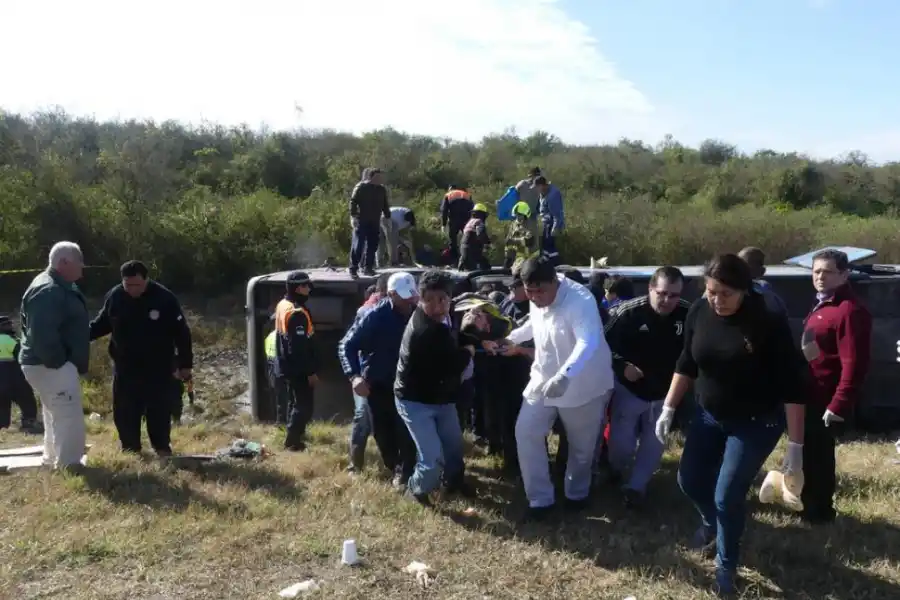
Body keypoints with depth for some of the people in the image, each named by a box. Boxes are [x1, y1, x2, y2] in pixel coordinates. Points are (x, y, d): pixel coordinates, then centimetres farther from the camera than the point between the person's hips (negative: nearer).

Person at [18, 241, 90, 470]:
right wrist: (58, 361, -22)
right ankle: (68, 466, -1)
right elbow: (42, 334, -30)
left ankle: (53, 460, 34)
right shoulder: (48, 291, -22)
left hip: (51, 363, 11)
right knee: (70, 417, -8)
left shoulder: (58, 287, 14)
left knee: (57, 416, 21)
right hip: (49, 366, -11)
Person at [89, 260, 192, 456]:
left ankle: (162, 448, 24)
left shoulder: (164, 298, -14)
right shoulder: (114, 297, -5)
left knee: (159, 411, 7)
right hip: (125, 368, 3)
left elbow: (181, 332, -8)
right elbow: (101, 324, 11)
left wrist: (185, 364, -7)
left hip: (158, 368, -3)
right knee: (125, 412, 10)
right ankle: (130, 450, 25)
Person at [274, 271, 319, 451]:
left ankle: (295, 436, 32)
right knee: (304, 405, -2)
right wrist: (311, 371, -20)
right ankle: (292, 442, 2)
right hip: (298, 369, -10)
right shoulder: (297, 312, -24)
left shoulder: (282, 305, 8)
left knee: (296, 402, 21)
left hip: (287, 365, 10)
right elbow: (300, 347, -25)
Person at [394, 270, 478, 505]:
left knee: (454, 442, 23)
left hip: (440, 396, 9)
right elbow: (451, 365, -30)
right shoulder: (425, 332, -33)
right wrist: (469, 351, -10)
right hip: (415, 401, -9)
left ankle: (454, 480, 50)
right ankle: (416, 490, 20)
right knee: (433, 459, -10)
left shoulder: (442, 319, -4)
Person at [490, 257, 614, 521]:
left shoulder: (580, 301, -30)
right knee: (526, 433, -1)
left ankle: (577, 494, 38)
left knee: (581, 445, 11)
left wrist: (564, 375, -60)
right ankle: (540, 499, 12)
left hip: (582, 384, -6)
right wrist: (513, 338, 8)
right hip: (544, 379, 6)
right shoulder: (537, 299, -5)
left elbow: (588, 342, -46)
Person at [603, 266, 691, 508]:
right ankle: (613, 472, 39)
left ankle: (636, 486, 32)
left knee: (653, 444, 12)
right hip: (629, 389, -2)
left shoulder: (689, 315, -17)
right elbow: (605, 345, -12)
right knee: (622, 442, 7)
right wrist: (622, 367, -24)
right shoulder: (628, 312, -21)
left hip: (665, 393, 2)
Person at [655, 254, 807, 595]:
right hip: (709, 415, 5)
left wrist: (796, 445, -21)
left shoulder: (768, 323, -24)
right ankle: (712, 524, 47)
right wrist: (668, 409, 3)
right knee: (690, 480, 13)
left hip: (756, 423, -5)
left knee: (727, 497, -4)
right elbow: (687, 364, 3)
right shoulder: (699, 312, -12)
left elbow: (792, 387, -21)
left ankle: (726, 565, 23)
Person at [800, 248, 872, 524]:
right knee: (810, 451, 20)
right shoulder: (822, 305, 13)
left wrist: (839, 405, -27)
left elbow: (854, 364, -26)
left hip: (826, 401, -10)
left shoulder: (850, 310, -20)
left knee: (817, 454, 2)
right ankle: (812, 505, 34)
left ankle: (818, 511, 17)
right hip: (812, 395, 10)